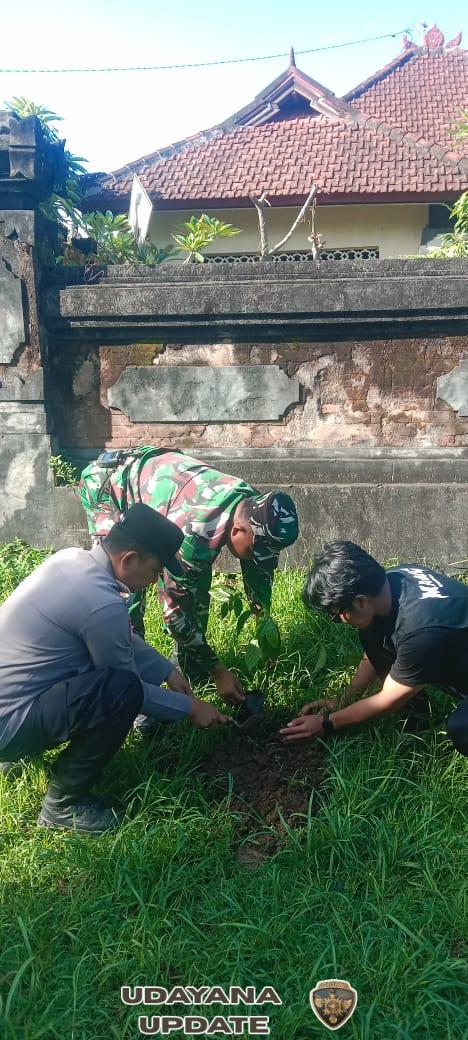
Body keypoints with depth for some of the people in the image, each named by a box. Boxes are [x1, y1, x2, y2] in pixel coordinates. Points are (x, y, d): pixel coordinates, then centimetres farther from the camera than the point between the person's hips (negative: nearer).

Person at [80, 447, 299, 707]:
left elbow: (261, 567, -2)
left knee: (196, 582, 0)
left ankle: (191, 667, 16)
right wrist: (219, 672, -23)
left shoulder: (257, 507, -21)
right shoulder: (195, 533, -42)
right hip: (108, 483, -7)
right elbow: (176, 609, -30)